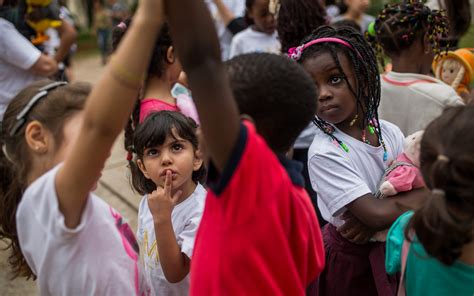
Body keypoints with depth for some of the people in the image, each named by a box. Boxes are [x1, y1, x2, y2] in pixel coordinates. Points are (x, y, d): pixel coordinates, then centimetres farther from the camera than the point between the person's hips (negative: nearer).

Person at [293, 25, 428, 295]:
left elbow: (416, 188, -4)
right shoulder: (324, 153, -24)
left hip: (391, 249, 5)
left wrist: (374, 221, -21)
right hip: (349, 259, -4)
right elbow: (376, 212, -28)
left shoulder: (389, 132, -6)